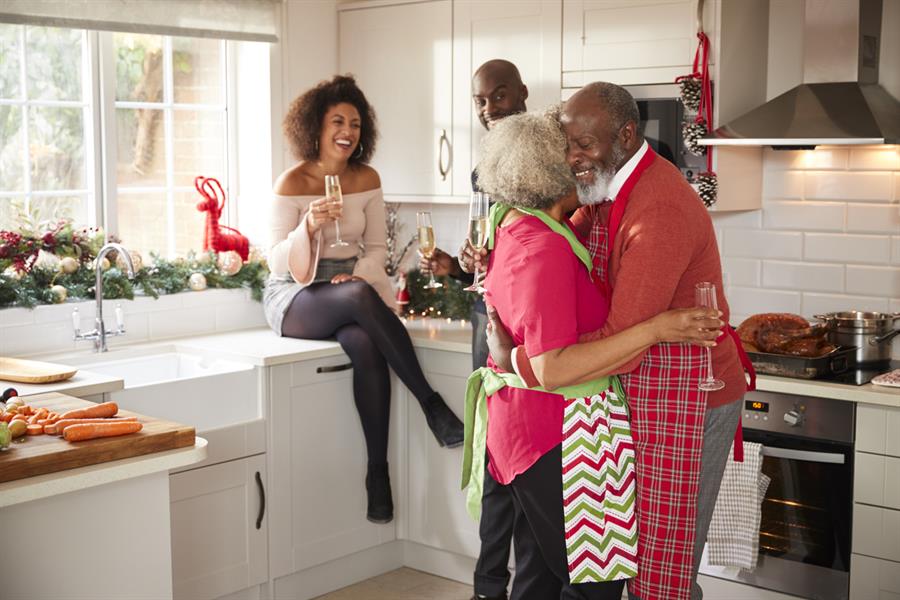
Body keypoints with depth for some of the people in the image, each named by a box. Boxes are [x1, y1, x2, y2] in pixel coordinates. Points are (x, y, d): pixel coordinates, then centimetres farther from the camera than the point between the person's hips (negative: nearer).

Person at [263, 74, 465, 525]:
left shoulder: (366, 179, 5)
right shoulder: (293, 183, -7)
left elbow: (375, 249, 8)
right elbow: (278, 260, -9)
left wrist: (359, 274, -14)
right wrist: (310, 226, -28)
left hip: (349, 289, 3)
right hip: (293, 297, -3)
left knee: (366, 345, -33)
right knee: (361, 297, -38)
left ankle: (378, 470, -26)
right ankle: (431, 404, -31)